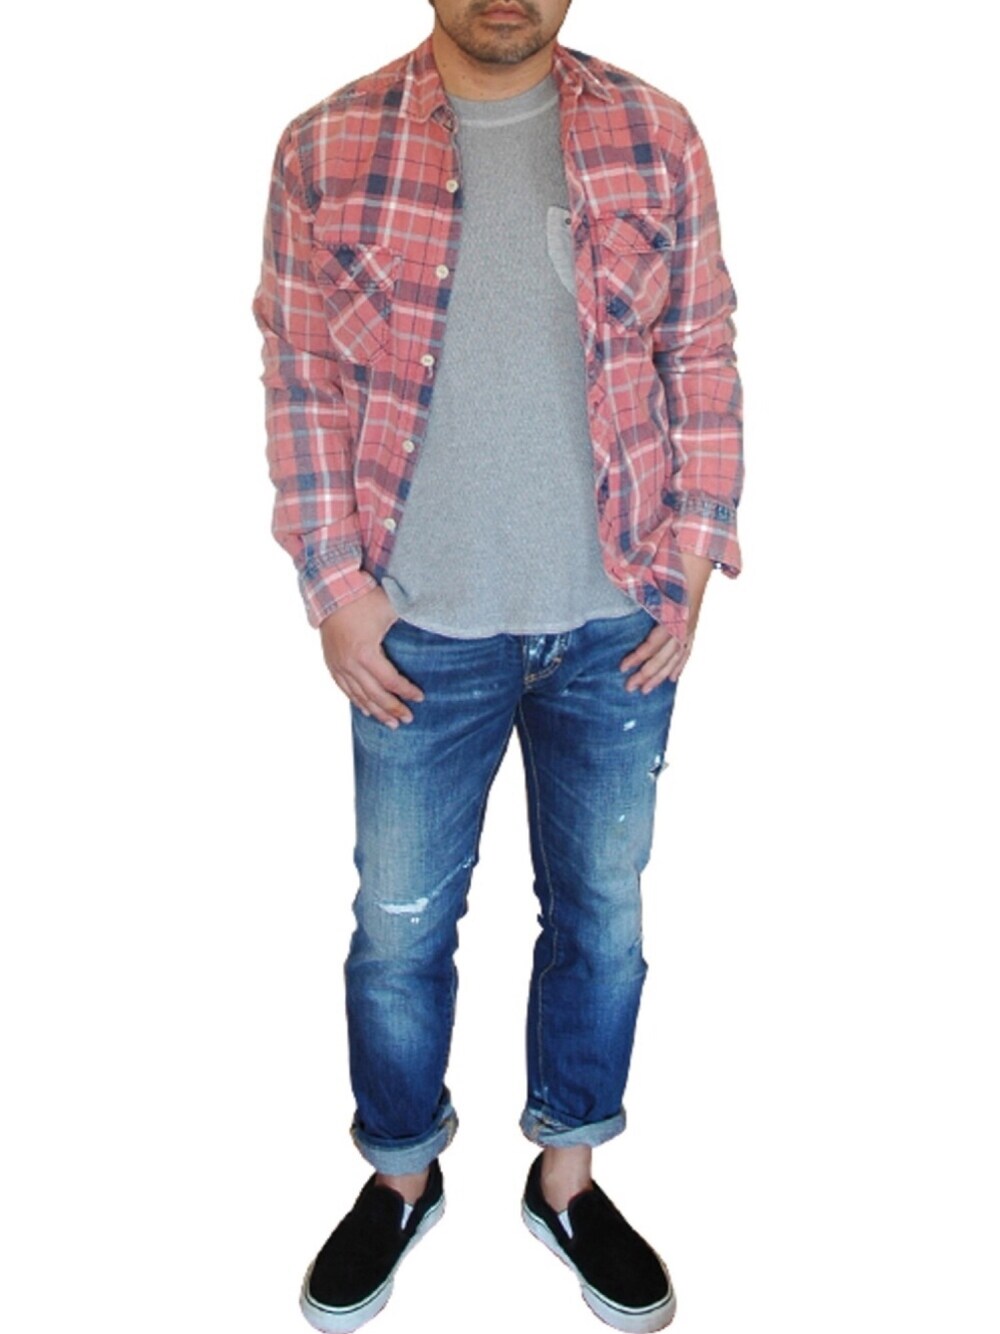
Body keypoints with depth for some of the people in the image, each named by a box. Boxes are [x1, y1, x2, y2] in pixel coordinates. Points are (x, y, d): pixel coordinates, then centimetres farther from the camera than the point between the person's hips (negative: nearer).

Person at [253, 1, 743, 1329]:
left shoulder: (655, 136, 1)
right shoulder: (329, 147, -3)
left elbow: (703, 358, 3)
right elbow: (302, 380, -2)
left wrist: (693, 562, -2)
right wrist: (336, 586, -6)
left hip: (616, 624, 2)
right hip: (422, 631, -1)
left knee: (601, 911, 14)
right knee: (400, 924, 12)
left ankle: (567, 1174, 38)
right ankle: (401, 1174, 38)